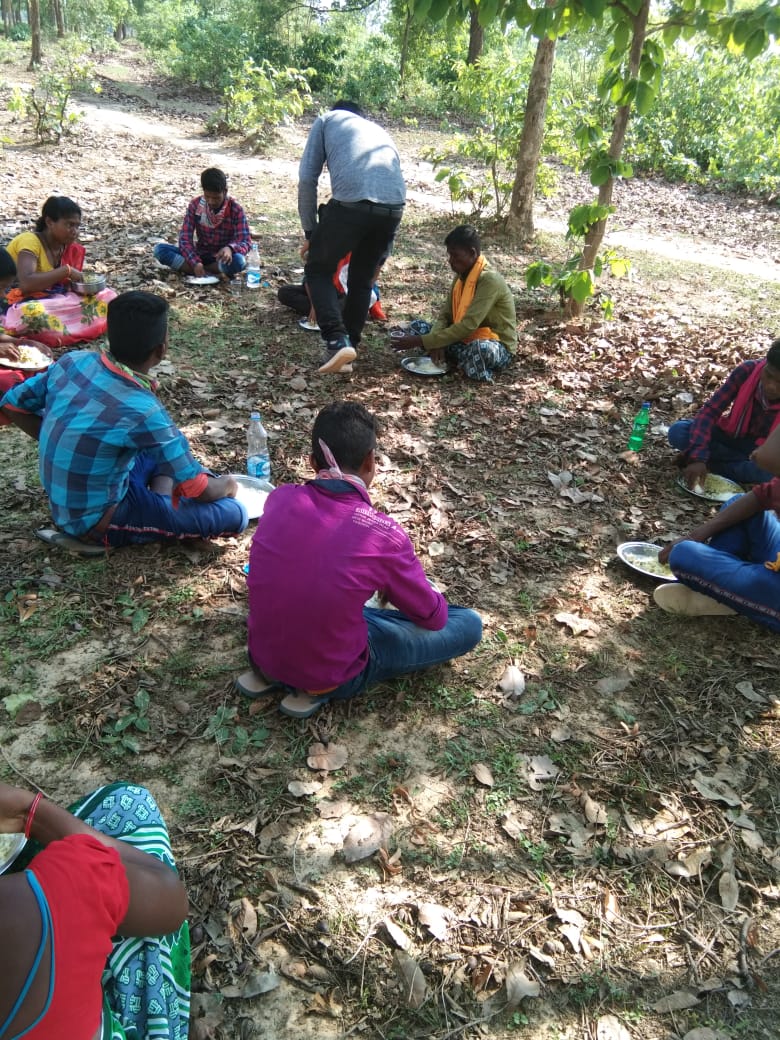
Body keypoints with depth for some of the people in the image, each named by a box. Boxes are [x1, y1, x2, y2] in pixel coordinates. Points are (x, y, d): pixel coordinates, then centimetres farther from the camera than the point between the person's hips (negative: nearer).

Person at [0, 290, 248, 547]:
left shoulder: (74, 361, -10)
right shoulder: (141, 411, -30)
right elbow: (198, 491, -21)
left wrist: (60, 446, 11)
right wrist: (225, 485, 1)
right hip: (97, 519, -8)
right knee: (233, 514, -11)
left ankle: (159, 504, 10)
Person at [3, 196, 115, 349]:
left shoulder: (72, 249, 4)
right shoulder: (29, 241, -18)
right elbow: (26, 284, -33)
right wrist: (66, 270, -28)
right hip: (20, 307, -8)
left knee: (107, 296, -6)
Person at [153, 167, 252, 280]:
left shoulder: (235, 209, -13)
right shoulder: (195, 205, -8)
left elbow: (246, 242, -19)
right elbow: (185, 238, -11)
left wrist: (230, 248, -43)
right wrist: (195, 262, -30)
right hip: (200, 256, 3)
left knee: (238, 261, -39)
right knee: (160, 249, -20)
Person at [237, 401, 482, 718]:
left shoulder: (279, 499, -11)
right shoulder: (384, 535, -24)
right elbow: (433, 617, -6)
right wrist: (398, 591, 18)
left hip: (264, 656, 7)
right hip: (332, 676, -6)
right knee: (469, 625, 4)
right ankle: (321, 688, 1)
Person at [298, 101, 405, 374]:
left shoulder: (327, 120, 25)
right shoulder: (380, 131, 38)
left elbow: (307, 178, 14)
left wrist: (310, 232, 21)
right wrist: (380, 255, 41)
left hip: (350, 203, -4)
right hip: (394, 207, 4)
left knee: (318, 270, 14)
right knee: (363, 278, 23)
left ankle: (337, 341, -3)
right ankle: (348, 346, 26)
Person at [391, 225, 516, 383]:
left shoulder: (489, 280, -23)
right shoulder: (460, 276, 4)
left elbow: (467, 326, -30)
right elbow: (445, 315, 4)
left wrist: (422, 341, -30)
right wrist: (436, 343, -18)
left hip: (497, 348, -9)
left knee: (480, 348, -44)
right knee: (419, 327, 1)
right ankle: (468, 364, -12)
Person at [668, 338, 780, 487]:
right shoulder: (747, 371, -22)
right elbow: (710, 411, -23)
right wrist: (697, 457, -37)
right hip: (731, 436, 3)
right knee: (677, 431, -23)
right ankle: (746, 464, -17)